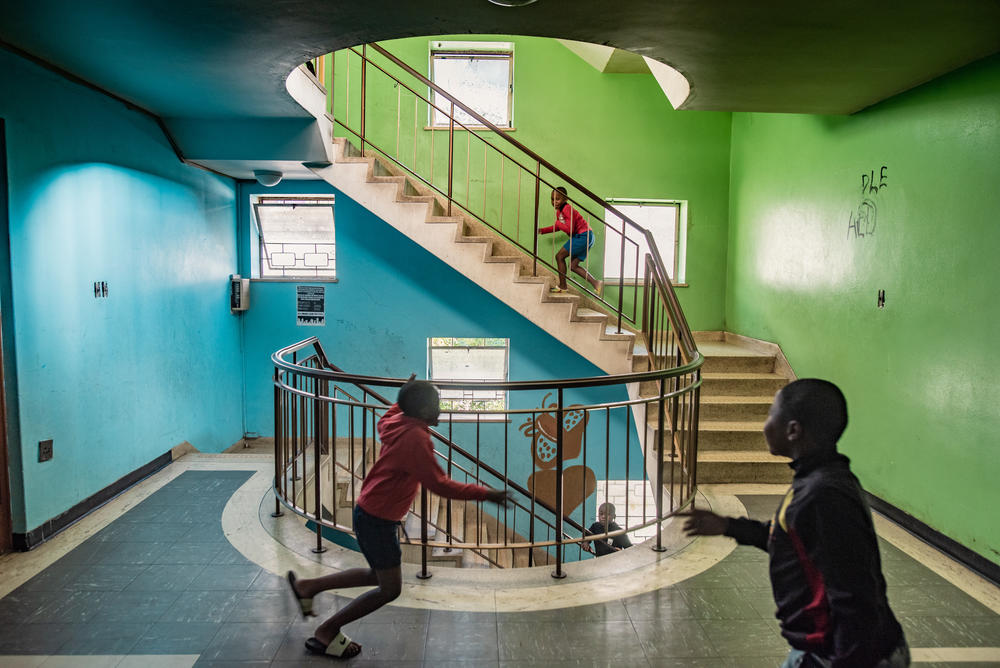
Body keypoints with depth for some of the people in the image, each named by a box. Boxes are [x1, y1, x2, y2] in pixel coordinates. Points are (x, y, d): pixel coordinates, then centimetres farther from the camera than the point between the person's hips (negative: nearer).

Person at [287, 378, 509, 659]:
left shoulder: (394, 423, 0)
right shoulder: (415, 438, -26)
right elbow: (438, 484, -27)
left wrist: (402, 399, 34)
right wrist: (484, 494, -23)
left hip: (370, 512, 10)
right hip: (378, 519, -9)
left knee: (379, 574, 25)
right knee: (389, 588, 4)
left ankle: (307, 586, 32)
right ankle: (326, 633, 15)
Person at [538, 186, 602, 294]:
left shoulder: (567, 209, -16)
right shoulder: (559, 211, 13)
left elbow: (569, 229, -24)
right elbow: (557, 227, 29)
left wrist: (558, 223, -11)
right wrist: (542, 230, 22)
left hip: (583, 236, -10)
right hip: (583, 238, 10)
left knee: (559, 256, -5)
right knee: (573, 266, 10)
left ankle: (562, 286, 2)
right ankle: (596, 283, 6)